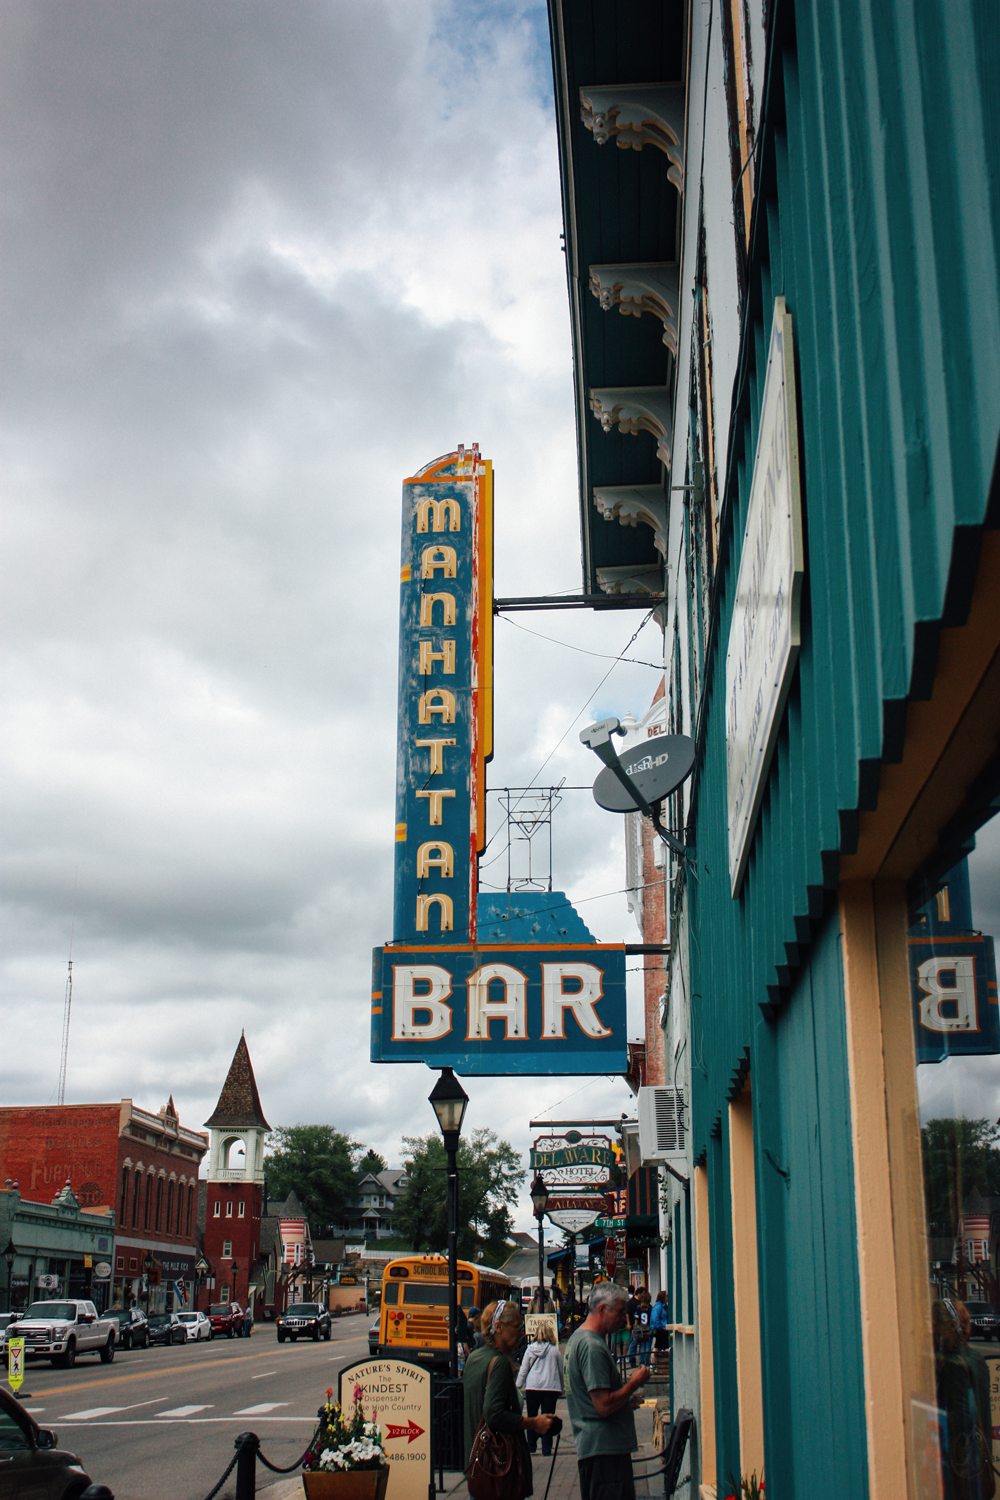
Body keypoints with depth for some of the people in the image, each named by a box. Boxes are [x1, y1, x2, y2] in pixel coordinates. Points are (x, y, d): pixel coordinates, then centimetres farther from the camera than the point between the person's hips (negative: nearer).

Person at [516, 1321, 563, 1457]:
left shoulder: (530, 1349, 1)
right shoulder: (554, 1350, 1)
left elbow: (523, 1370, 2)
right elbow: (561, 1371, 9)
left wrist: (518, 1387, 10)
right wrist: (561, 1388, 22)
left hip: (532, 1387, 1)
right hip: (551, 1387, -1)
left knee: (532, 1418, 15)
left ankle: (531, 1447, 20)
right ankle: (546, 1449, 2)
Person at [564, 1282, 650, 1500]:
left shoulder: (579, 1338, 15)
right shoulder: (592, 1347, -19)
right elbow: (604, 1406, -23)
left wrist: (627, 1397, 18)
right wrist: (633, 1384, -10)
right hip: (604, 1448, -11)